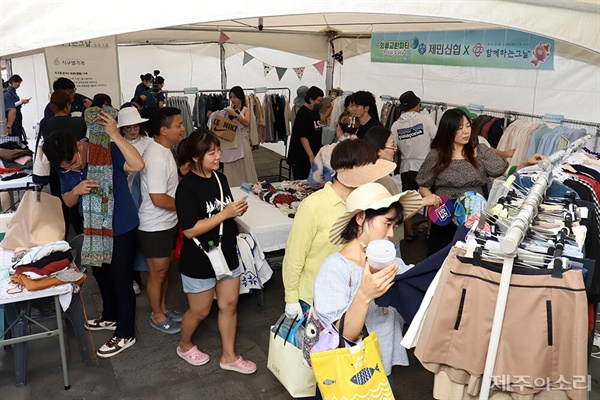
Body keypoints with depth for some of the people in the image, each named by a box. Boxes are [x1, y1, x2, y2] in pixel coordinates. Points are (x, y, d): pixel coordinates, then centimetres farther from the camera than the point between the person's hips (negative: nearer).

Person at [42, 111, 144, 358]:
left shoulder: (107, 151, -22)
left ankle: (125, 334, 18)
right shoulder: (66, 169, -3)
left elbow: (137, 164, -37)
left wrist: (115, 135, -40)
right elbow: (68, 201, 4)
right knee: (101, 274, 24)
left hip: (121, 229, -8)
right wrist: (77, 191, -20)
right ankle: (110, 317, 48)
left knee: (121, 280, 3)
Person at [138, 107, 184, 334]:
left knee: (165, 269, 22)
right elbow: (158, 199, -29)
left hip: (167, 222, 9)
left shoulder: (164, 150, 6)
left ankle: (163, 308, 40)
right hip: (155, 227, -9)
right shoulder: (157, 158, -27)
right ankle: (157, 316, 27)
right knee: (157, 274, 9)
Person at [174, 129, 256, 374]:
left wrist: (238, 209, -7)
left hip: (227, 254, 7)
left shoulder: (220, 178, 2)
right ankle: (184, 346, 43)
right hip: (199, 261, -6)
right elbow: (190, 230, -25)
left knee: (229, 305, 14)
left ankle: (229, 356, 33)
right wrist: (226, 213, -26)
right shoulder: (187, 187, -21)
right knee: (200, 311, 13)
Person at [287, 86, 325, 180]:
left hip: (314, 154, 9)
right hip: (301, 157, -8)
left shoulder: (315, 112, 13)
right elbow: (303, 137, -21)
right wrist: (311, 156, -24)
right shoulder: (303, 113, -15)